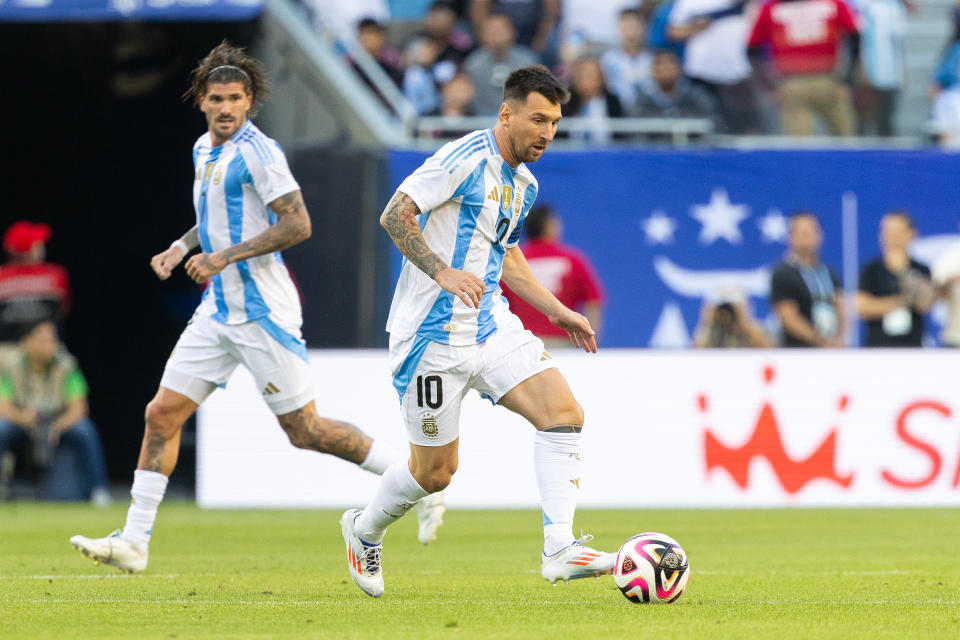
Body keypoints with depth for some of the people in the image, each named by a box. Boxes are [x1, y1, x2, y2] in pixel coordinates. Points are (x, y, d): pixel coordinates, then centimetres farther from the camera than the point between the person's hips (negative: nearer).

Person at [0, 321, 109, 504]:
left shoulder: (65, 365, -12)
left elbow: (78, 408, -16)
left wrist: (59, 426, -37)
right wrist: (22, 416, -41)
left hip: (62, 422, 0)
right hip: (21, 422, 0)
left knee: (85, 431, -30)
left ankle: (98, 490, -22)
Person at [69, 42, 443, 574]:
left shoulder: (257, 151, -14)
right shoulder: (204, 148, 13)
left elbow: (298, 224, -20)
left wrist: (225, 256, -22)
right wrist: (182, 247, 14)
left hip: (261, 310, -8)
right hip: (218, 309, 8)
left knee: (303, 430, -4)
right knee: (162, 414, 0)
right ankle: (134, 541, 2)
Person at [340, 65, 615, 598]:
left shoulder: (523, 184, 14)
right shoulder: (466, 158, -13)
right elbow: (395, 216, -18)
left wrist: (557, 311, 22)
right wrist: (444, 273, -29)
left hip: (492, 326, 8)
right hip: (434, 333, -8)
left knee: (563, 413, -13)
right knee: (435, 470, 1)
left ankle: (559, 550, -16)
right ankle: (364, 531, 30)